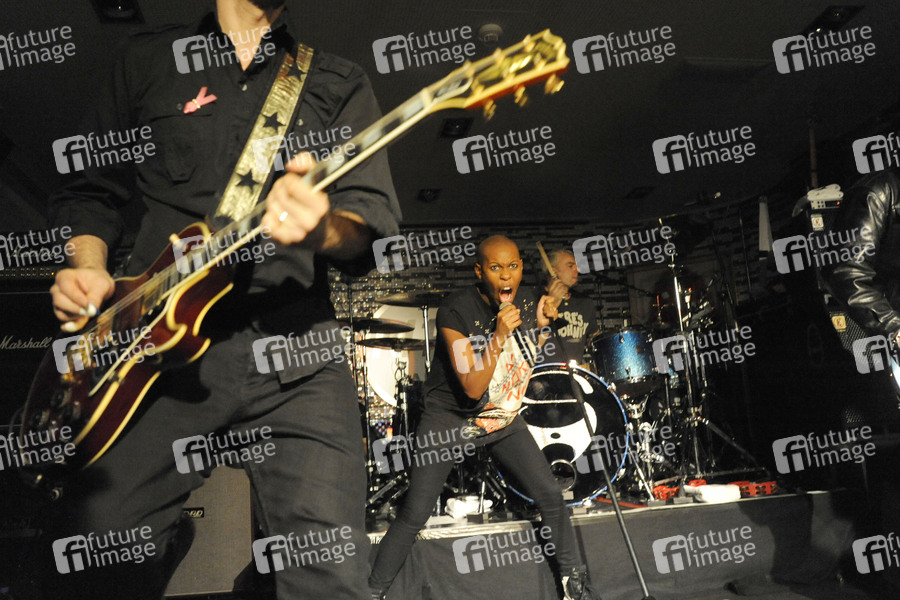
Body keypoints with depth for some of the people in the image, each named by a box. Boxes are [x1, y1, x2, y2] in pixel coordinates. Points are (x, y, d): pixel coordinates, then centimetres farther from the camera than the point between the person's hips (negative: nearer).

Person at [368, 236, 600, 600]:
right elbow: (473, 388, -25)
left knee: (550, 495, 1)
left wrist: (542, 325, -4)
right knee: (413, 515, -6)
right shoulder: (455, 311, -22)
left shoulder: (528, 304, -4)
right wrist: (499, 335, -33)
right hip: (450, 419, -5)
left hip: (503, 418, 5)